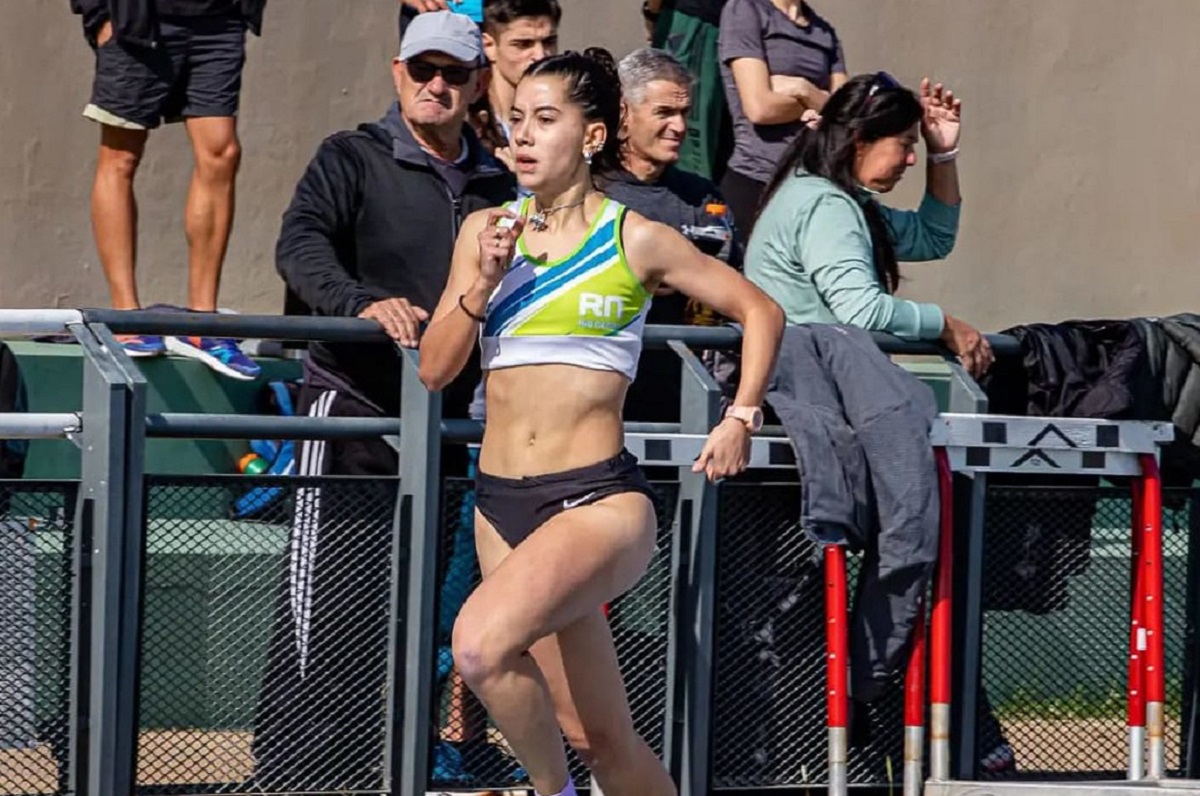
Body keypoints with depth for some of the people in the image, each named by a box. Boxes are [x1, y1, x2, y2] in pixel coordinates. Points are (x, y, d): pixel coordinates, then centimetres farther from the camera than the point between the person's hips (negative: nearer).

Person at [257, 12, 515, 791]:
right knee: (326, 602, -6)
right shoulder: (353, 159, -2)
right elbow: (301, 244, -17)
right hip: (353, 406, -5)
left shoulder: (496, 183, 13)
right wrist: (364, 302, -33)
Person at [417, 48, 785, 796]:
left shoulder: (636, 242, -3)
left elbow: (761, 311, 7)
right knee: (594, 736, 10)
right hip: (501, 504, 5)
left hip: (598, 500, -5)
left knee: (480, 646, -30)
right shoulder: (486, 232, 8)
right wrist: (484, 285, -8)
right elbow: (435, 368, 5)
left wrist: (741, 418, -1)